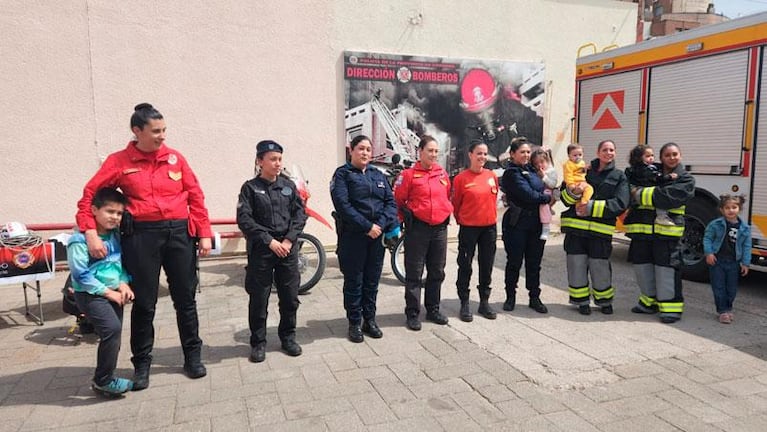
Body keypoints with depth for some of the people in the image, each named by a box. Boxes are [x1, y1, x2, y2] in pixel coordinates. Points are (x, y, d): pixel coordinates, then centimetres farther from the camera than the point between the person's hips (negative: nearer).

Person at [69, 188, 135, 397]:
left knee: (113, 335, 9)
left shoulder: (115, 235, 6)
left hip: (113, 293, 7)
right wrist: (108, 292, -16)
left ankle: (105, 379, 23)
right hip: (90, 294, -7)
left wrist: (123, 283, -3)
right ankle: (103, 381, -6)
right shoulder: (80, 239, -16)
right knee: (112, 329, -20)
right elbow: (81, 274, -19)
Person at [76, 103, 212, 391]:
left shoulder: (175, 158, 4)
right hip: (141, 235, -1)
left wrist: (204, 234, 0)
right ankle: (142, 364, 24)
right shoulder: (119, 161, 0)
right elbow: (89, 195, 0)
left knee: (185, 299, 10)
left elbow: (195, 196, 4)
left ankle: (193, 356, 26)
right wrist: (91, 233, -11)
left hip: (180, 232, 2)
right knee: (144, 302, 7)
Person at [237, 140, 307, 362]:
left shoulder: (289, 185, 7)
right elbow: (244, 220, -9)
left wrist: (289, 240, -9)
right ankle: (258, 342, 19)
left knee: (290, 297, 9)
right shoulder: (250, 187, -2)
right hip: (261, 250, -3)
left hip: (288, 248, 3)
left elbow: (300, 214, 4)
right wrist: (269, 241, -15)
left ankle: (288, 336, 26)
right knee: (259, 299, 5)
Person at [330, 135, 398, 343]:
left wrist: (381, 224, -12)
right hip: (353, 236, -4)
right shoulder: (342, 174, -1)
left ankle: (369, 319, 24)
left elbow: (390, 201, 6)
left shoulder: (378, 175, 14)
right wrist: (367, 226, -17)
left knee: (372, 280, 11)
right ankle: (354, 323, 16)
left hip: (377, 235, 5)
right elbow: (342, 205, -13)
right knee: (354, 281, 4)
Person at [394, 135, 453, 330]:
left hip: (440, 228, 5)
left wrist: (446, 213, 15)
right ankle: (412, 313, 10)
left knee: (437, 272, 14)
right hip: (418, 229, -5)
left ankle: (433, 309, 27)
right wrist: (407, 217, -1)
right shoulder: (409, 174, -7)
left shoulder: (443, 174, 9)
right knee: (414, 273, 1)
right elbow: (398, 200, -4)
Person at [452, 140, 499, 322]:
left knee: (486, 266, 12)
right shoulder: (461, 178, -9)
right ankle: (464, 304, 14)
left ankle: (484, 302, 24)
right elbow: (455, 204, 0)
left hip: (489, 227, 4)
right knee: (465, 267, 4)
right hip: (468, 228, -4)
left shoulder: (492, 176, 3)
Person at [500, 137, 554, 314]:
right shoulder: (511, 173, -9)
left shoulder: (531, 169, 13)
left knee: (534, 263, 10)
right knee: (514, 262, 5)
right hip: (517, 223, -6)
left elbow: (541, 188, 20)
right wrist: (548, 198, -3)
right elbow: (528, 194, -17)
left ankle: (535, 298, 20)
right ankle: (510, 297, 19)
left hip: (536, 222, 6)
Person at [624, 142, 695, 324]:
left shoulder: (685, 179, 3)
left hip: (667, 231, -4)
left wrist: (641, 194, -10)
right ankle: (649, 300, 26)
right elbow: (632, 189, 12)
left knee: (666, 268, -5)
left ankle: (671, 307, 4)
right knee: (642, 266, 10)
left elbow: (668, 197, -14)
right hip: (643, 229, 4)